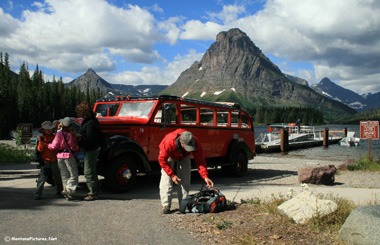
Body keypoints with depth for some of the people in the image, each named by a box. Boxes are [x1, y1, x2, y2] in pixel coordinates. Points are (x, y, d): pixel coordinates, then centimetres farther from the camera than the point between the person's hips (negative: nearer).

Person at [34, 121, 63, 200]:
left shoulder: (55, 137, 9)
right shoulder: (41, 138, 3)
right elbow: (40, 150, -5)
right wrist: (41, 142, -18)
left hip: (54, 161, 3)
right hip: (45, 161, -2)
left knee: (58, 178, 11)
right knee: (42, 178, -7)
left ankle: (60, 192, 25)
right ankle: (38, 194, -3)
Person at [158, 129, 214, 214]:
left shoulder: (195, 143, -36)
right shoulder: (169, 142, -44)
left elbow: (200, 161, -28)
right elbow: (162, 160, -31)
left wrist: (205, 177, -40)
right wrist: (172, 175, -32)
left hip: (184, 157, 3)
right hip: (169, 156, -3)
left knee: (185, 181, -3)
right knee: (166, 181, -14)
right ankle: (166, 206, -10)